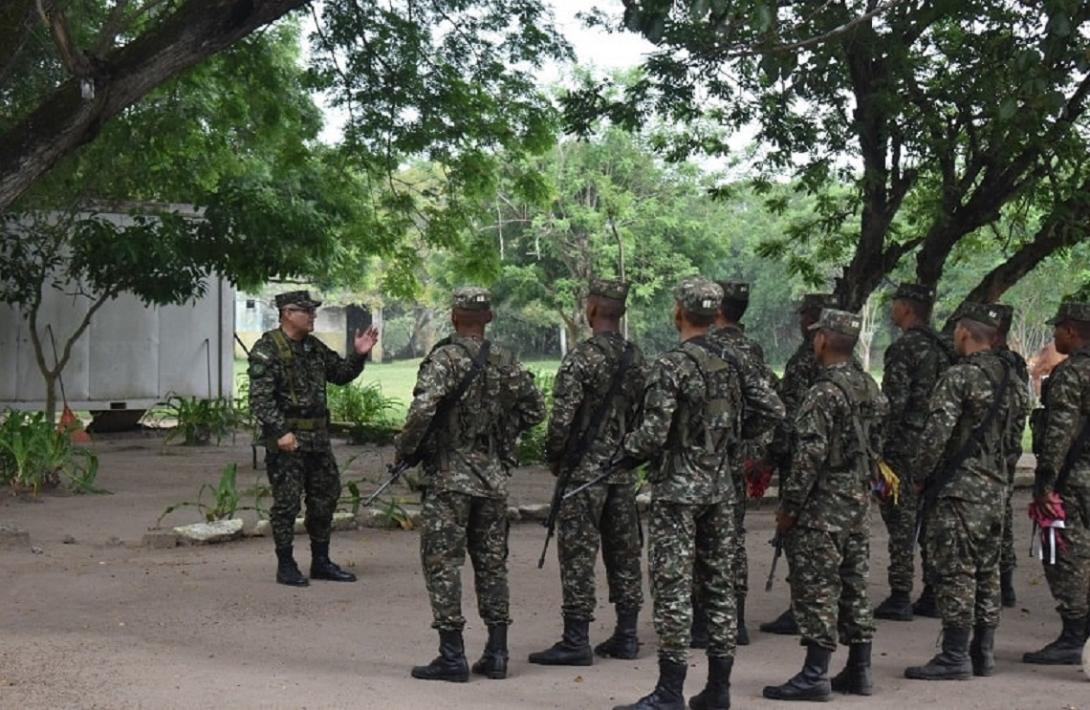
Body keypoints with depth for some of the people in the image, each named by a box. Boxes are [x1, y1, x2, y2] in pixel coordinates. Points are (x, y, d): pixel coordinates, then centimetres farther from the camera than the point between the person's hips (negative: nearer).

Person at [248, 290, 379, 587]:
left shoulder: (314, 347, 14)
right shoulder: (267, 349, -10)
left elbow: (341, 374, 24)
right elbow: (260, 398, -18)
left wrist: (359, 355, 6)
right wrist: (280, 431, -26)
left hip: (318, 437, 8)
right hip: (286, 439, -8)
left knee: (325, 498, 12)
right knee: (286, 503, -1)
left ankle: (321, 562, 23)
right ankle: (285, 566, 8)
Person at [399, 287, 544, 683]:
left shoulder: (444, 359, -13)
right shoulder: (505, 363, 6)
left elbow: (423, 409, -25)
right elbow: (535, 409, 13)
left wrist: (404, 448, -10)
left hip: (449, 478, -6)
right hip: (493, 479, 6)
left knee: (442, 563, 1)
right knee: (492, 563, 12)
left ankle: (452, 657, -1)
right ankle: (496, 655, 14)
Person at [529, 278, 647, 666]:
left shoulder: (581, 357, -15)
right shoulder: (636, 358, 7)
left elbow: (563, 416, -18)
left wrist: (553, 458, -3)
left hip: (584, 469, -7)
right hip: (623, 471, 7)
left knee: (578, 553, -3)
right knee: (623, 551, 11)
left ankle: (576, 640, -3)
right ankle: (626, 635, 17)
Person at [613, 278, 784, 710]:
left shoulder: (671, 366, -14)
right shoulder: (732, 364, 7)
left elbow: (653, 434, -20)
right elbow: (773, 410, 9)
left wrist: (628, 448, 1)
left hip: (677, 488, -7)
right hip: (720, 489, 7)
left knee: (672, 587, -4)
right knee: (718, 584, 11)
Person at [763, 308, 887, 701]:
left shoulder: (824, 392, -17)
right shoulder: (870, 388, 11)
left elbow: (810, 455, -21)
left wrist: (789, 506, -14)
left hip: (824, 506, -9)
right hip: (859, 501, 9)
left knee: (816, 589, -5)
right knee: (853, 584, 13)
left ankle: (815, 675, -3)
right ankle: (858, 671, 17)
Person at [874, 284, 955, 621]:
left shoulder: (904, 348, -13)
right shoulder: (941, 347, 13)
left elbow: (894, 401, -19)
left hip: (904, 447, -8)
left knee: (901, 519, -5)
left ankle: (900, 596, -5)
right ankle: (933, 592, 18)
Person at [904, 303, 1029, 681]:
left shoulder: (958, 377, -15)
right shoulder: (1009, 377, 10)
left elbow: (937, 433, -21)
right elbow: (1020, 418, 18)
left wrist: (919, 474, -9)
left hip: (957, 488, -8)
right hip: (995, 486, 8)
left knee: (954, 572, -4)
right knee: (986, 570, 13)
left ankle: (955, 656, -3)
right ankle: (983, 652, 19)